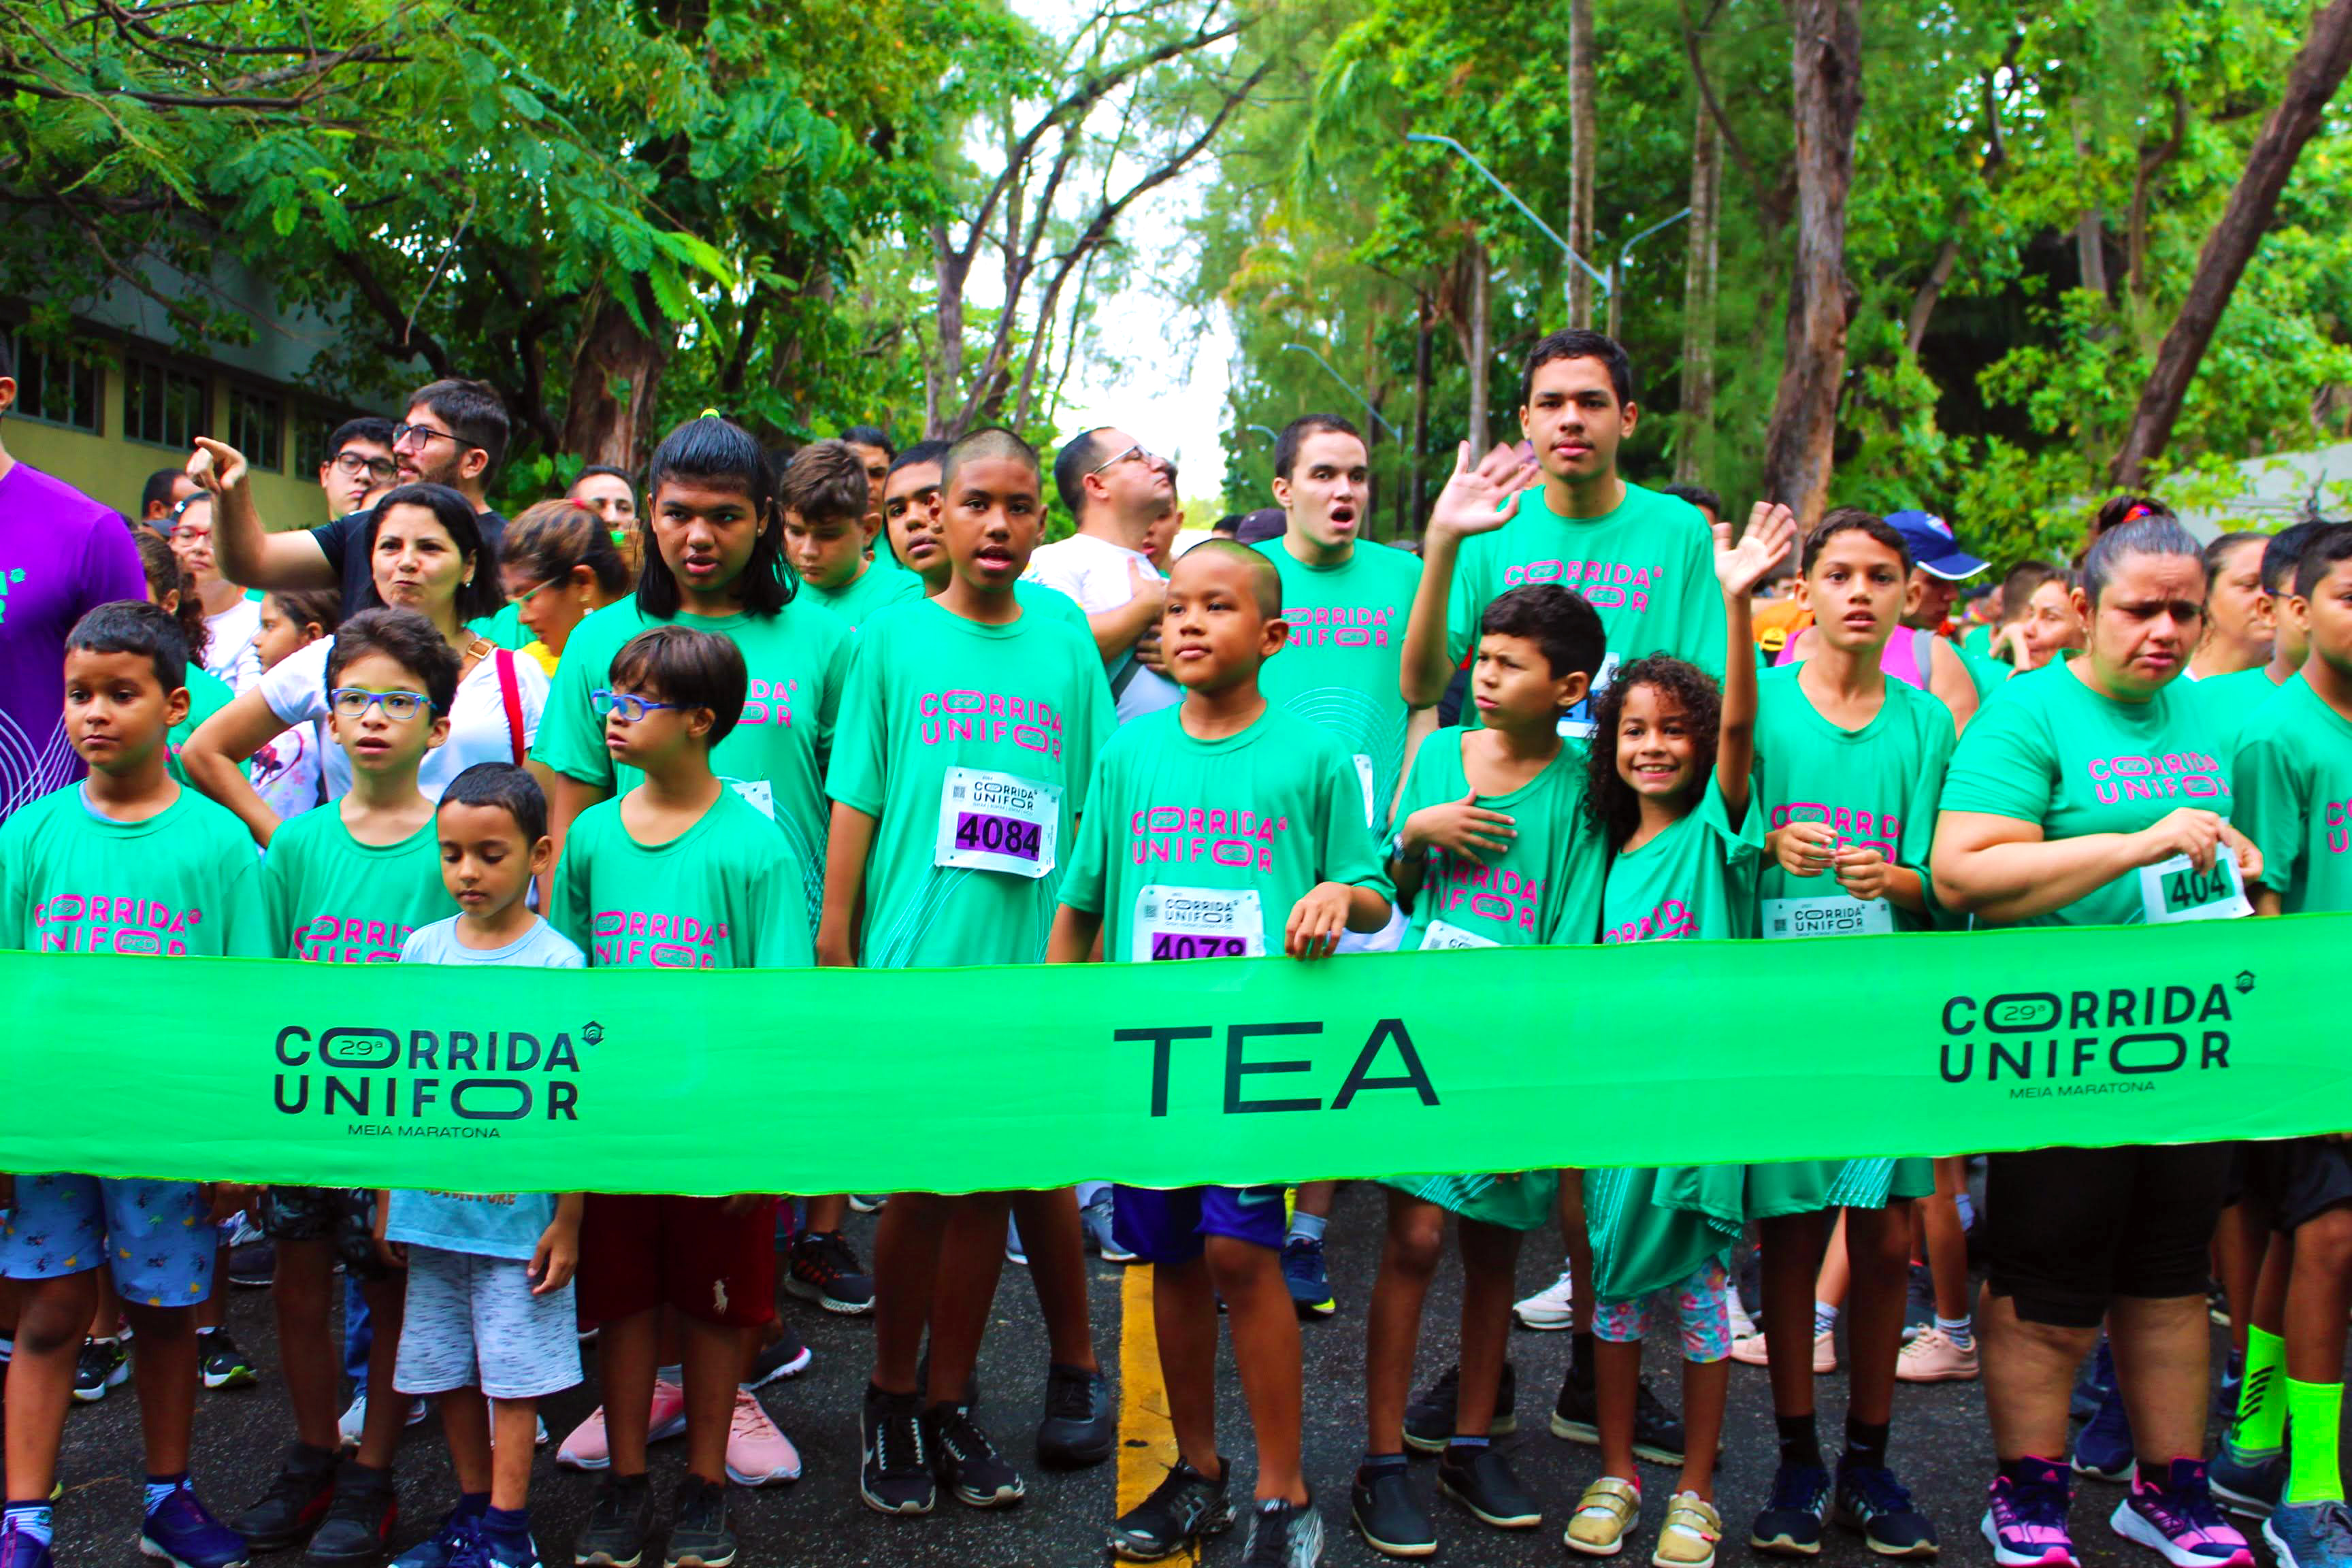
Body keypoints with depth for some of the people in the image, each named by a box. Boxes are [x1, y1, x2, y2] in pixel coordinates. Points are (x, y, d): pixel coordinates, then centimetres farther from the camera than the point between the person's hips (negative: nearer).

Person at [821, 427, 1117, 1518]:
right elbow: (854, 802, 1)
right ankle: (890, 1402, 22)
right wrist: (835, 943, -4)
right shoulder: (893, 637, 2)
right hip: (914, 961, -2)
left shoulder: (1068, 649, 7)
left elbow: (1096, 815, 10)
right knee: (916, 1189, 4)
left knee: (986, 1188, 9)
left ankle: (948, 1407, 22)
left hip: (1027, 967, 2)